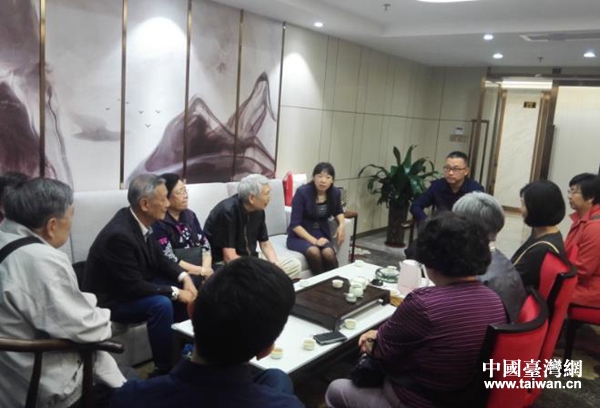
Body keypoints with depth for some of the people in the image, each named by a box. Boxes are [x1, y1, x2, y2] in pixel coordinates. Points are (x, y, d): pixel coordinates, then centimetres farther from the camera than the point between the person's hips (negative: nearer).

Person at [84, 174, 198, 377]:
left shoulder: (139, 221, -6)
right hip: (111, 299, -9)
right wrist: (175, 292, -23)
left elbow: (159, 260, 5)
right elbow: (133, 287, -30)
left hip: (133, 285, 9)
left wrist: (184, 277, -11)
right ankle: (164, 368, -13)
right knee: (161, 304, -30)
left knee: (186, 291, 2)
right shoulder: (119, 235, -32)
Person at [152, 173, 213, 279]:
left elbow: (205, 244, 8)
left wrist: (206, 268, -11)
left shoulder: (190, 215, 13)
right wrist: (202, 271, -15)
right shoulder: (158, 223, -7)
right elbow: (168, 261, -14)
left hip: (201, 270, 6)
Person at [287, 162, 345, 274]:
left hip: (322, 234, 3)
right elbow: (295, 224, -16)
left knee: (329, 253, -31)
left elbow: (338, 211, 20)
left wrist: (341, 224, -2)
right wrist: (314, 240, -24)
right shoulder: (302, 192, -17)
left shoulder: (335, 193, -3)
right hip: (299, 236, -3)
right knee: (314, 252, -35)